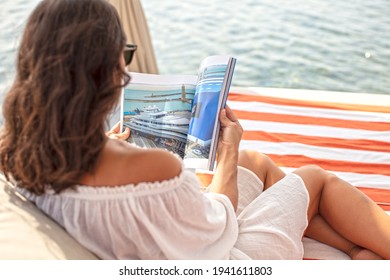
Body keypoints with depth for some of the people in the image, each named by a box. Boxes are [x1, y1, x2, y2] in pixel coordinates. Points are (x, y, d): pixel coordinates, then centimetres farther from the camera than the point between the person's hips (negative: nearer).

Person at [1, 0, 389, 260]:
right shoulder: (153, 167, -39)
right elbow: (215, 229, -18)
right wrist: (228, 152, -3)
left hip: (175, 255, 7)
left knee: (257, 162, 23)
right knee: (314, 177, 13)